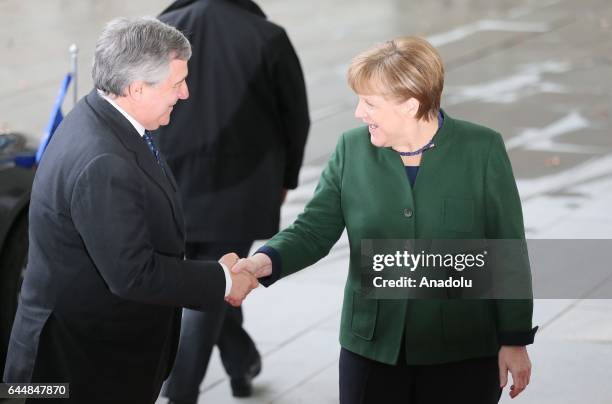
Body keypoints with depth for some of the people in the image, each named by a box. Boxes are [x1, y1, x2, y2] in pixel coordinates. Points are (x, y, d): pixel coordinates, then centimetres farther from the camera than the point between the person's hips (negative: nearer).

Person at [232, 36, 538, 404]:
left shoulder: (482, 150, -7)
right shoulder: (353, 149, 1)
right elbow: (313, 230, 1)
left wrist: (515, 340, -2)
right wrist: (267, 261, -19)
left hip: (462, 357, -2)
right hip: (372, 349, 3)